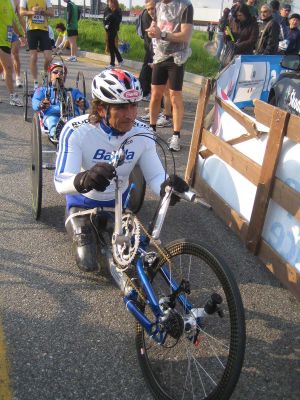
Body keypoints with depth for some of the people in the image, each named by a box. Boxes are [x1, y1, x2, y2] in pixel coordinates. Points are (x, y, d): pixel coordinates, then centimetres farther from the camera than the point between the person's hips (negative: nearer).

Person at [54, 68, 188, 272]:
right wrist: (83, 180, -64)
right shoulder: (76, 131, -32)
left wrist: (166, 186, -48)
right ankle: (77, 224, 23)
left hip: (119, 202, 3)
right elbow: (61, 182, -39)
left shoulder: (143, 135, -22)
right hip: (83, 202, -3)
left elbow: (155, 176, -22)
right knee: (90, 264, -8)